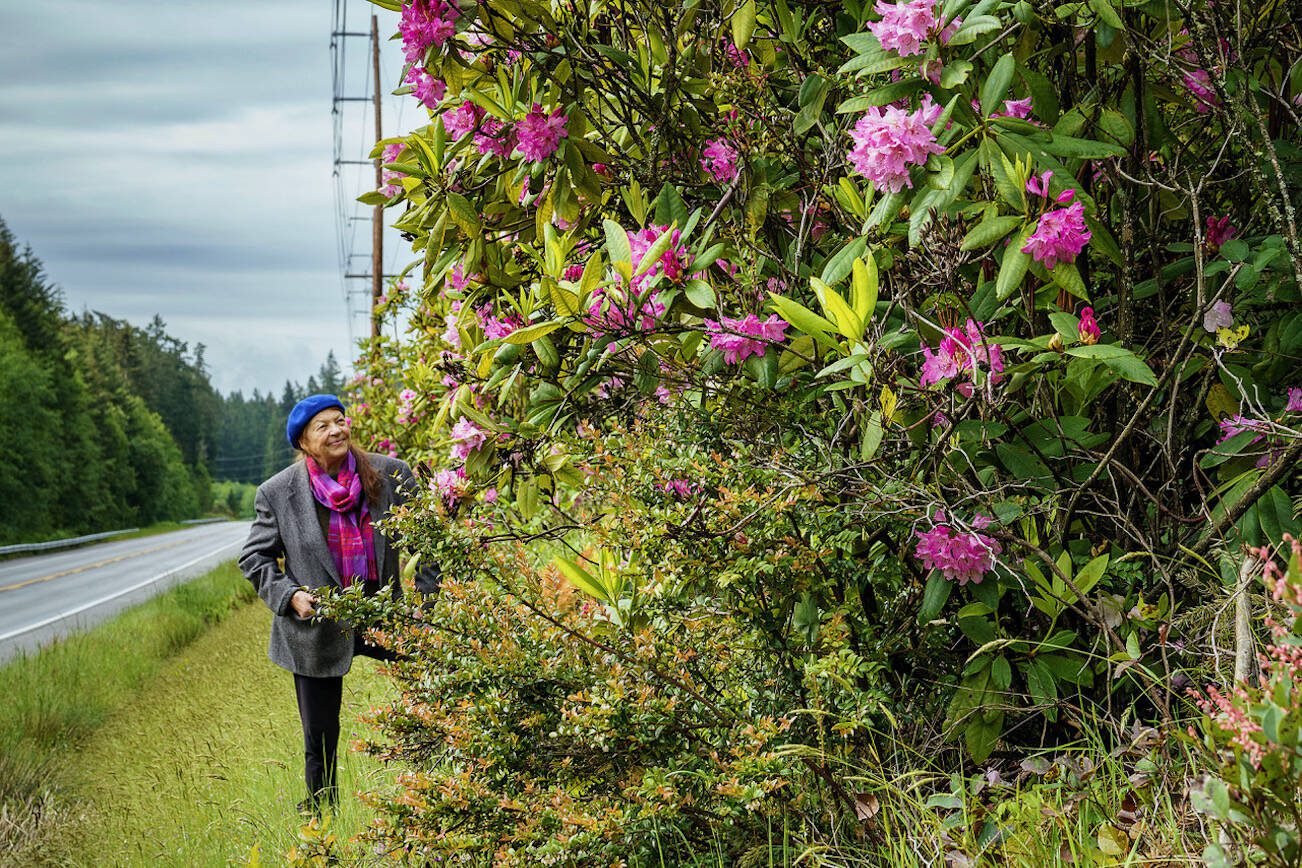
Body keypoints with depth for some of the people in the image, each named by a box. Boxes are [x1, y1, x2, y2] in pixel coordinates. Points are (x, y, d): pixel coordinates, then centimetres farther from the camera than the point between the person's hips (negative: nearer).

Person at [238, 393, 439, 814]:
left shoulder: (391, 475, -5)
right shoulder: (277, 493, -7)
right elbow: (254, 557, 3)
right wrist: (290, 595, -12)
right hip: (318, 627, -1)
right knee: (321, 738, 10)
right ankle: (321, 811, 30)